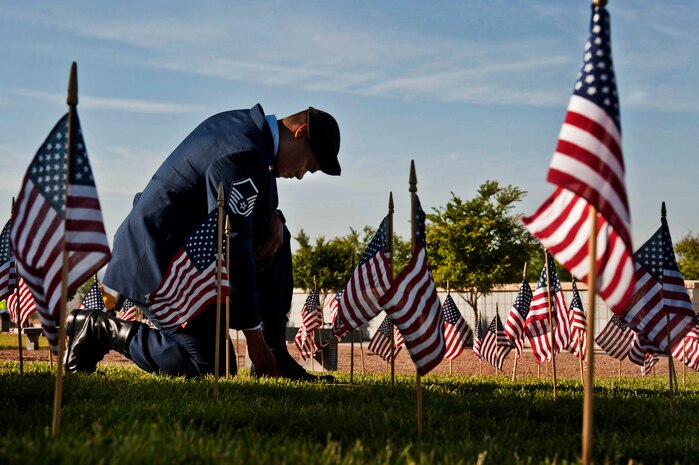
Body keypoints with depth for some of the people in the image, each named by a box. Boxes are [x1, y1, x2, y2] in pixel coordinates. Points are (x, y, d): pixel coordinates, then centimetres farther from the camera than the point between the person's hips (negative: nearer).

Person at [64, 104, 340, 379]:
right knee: (212, 369, -11)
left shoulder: (244, 123, 7)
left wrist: (273, 217, 0)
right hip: (159, 261, -11)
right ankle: (101, 328, -2)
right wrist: (254, 339, -21)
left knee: (276, 239, 8)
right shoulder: (242, 158, -24)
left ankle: (276, 354, 8)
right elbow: (233, 250, -26)